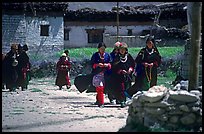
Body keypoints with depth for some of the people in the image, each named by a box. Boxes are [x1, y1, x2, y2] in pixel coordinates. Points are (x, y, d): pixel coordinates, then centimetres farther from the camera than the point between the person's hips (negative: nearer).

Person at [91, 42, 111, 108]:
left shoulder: (107, 55, 9)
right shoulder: (95, 55, 2)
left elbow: (110, 64, 10)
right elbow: (92, 65, 1)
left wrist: (107, 65, -11)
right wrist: (97, 65, -17)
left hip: (105, 74, 3)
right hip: (97, 73, -3)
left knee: (102, 88, 6)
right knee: (100, 87, -14)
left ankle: (98, 100, 23)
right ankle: (101, 103, -13)